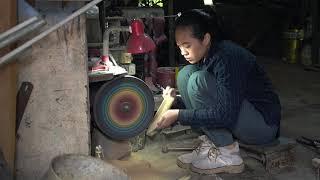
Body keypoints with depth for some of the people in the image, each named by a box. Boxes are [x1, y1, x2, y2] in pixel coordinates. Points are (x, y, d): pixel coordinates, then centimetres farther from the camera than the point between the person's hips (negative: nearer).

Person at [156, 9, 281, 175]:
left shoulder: (228, 57, -25)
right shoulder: (204, 56, 1)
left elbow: (225, 115, -30)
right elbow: (201, 99, 11)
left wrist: (178, 115, -27)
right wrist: (177, 98, -8)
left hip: (263, 125, -8)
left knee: (198, 80, -25)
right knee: (185, 74, -4)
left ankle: (227, 154, -15)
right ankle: (212, 142, -4)